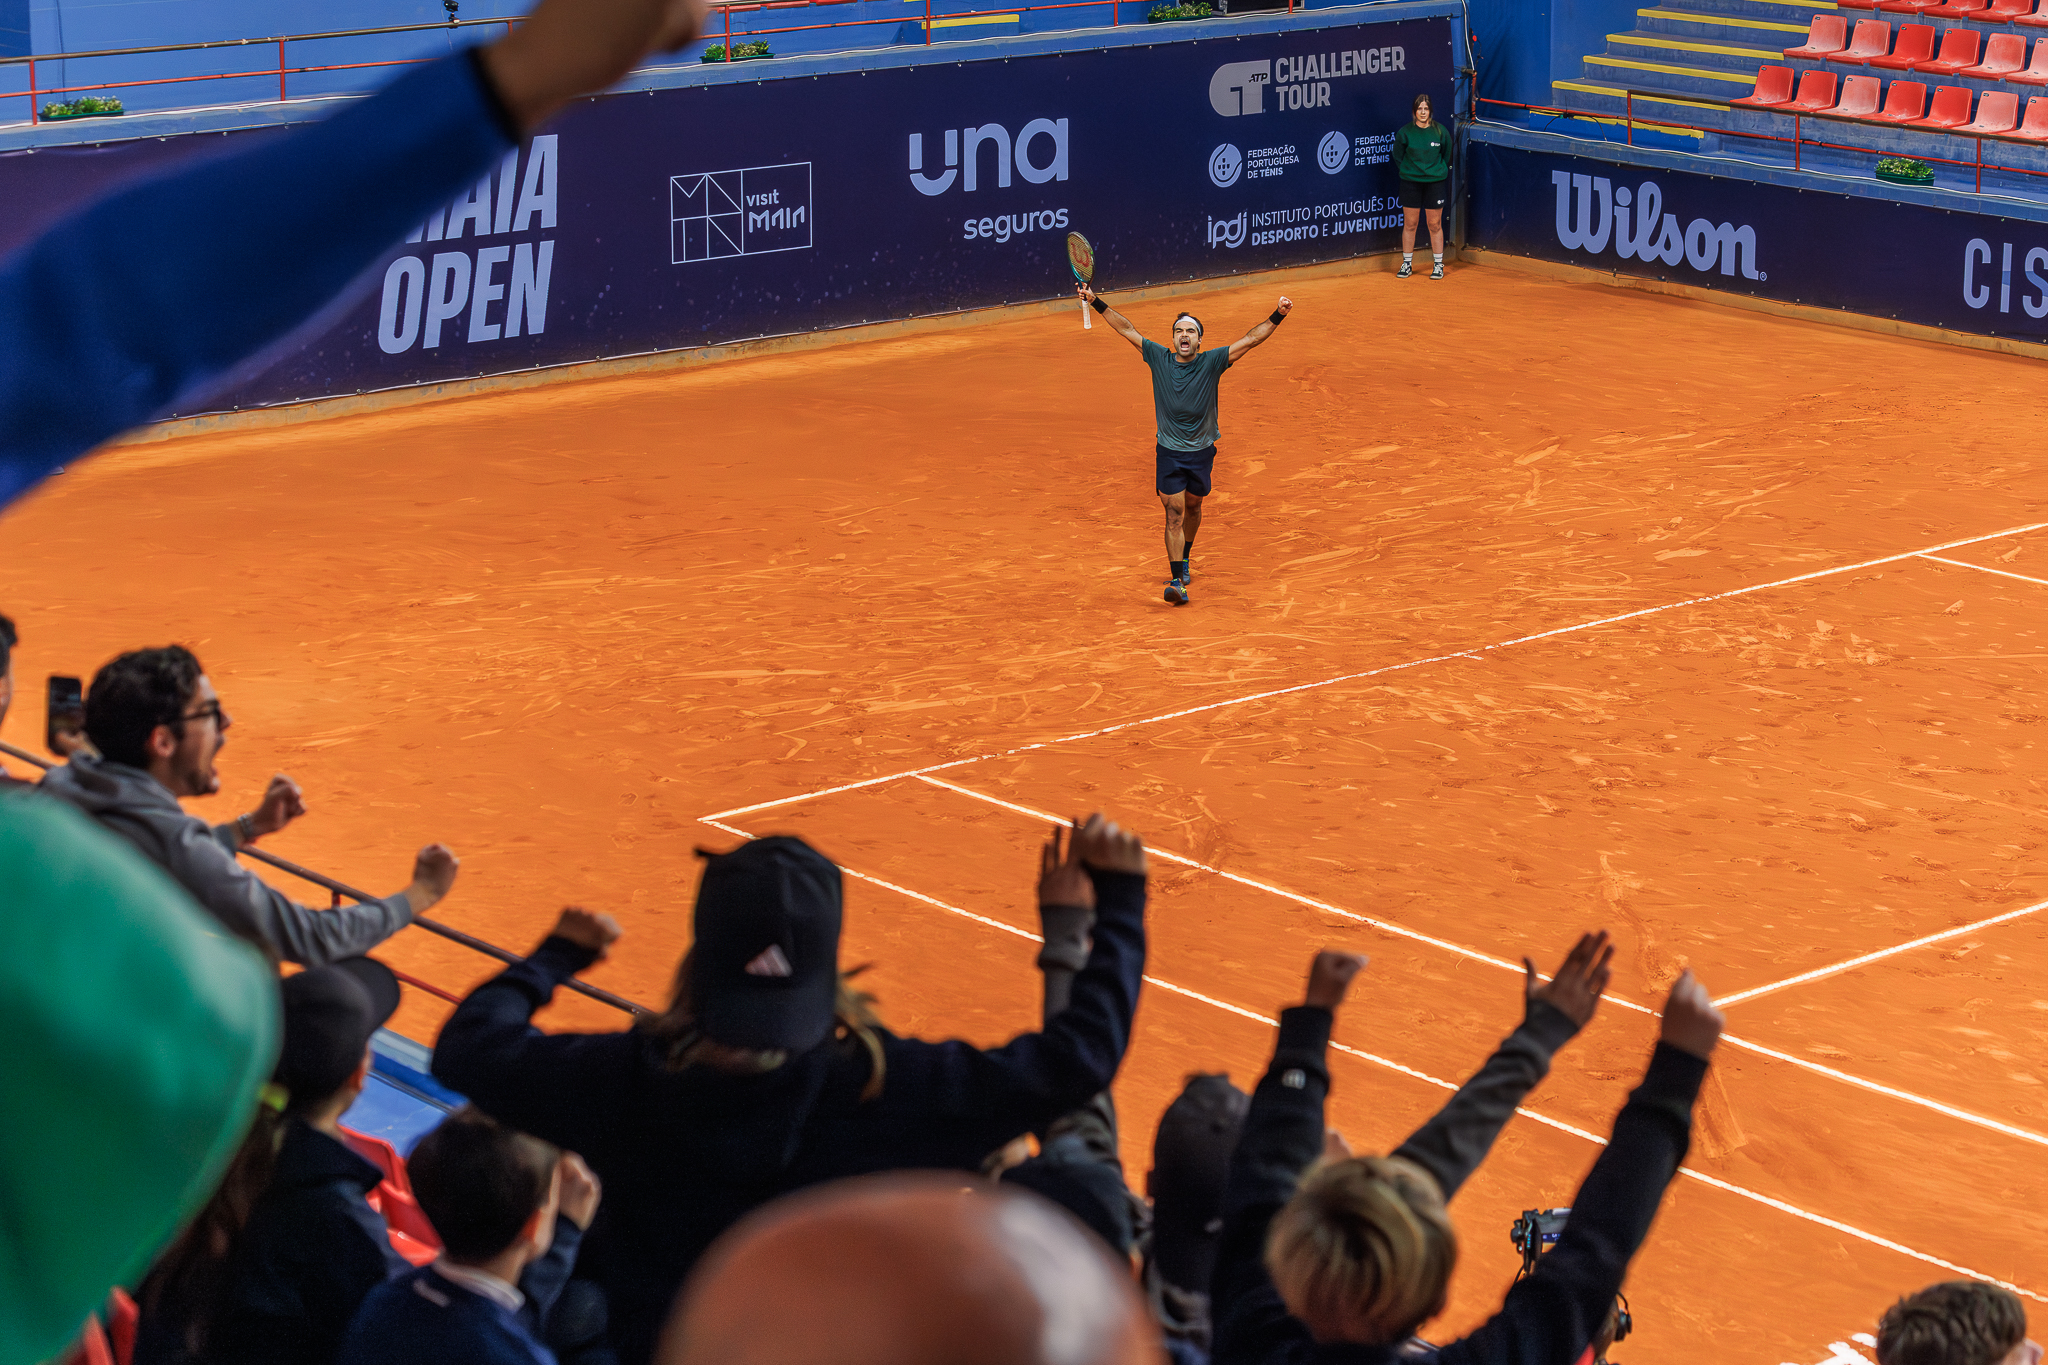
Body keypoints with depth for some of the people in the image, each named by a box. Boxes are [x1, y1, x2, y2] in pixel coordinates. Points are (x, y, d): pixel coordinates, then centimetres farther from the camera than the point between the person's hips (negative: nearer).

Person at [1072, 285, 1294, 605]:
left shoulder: (1211, 363, -8)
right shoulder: (1159, 359, -4)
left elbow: (1250, 339, -12)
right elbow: (1127, 329, 0)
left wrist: (1277, 316, -21)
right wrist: (1097, 303, -2)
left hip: (1201, 453, 1)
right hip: (1168, 454, -1)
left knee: (1192, 507, 18)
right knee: (1174, 514, -9)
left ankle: (1184, 559, 43)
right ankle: (1177, 581, -14)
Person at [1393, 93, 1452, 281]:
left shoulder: (1441, 131, -4)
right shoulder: (1405, 132, -5)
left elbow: (1446, 154, 12)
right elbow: (1398, 155, 9)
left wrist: (1438, 170, 12)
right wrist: (1408, 170, 9)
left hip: (1435, 182, 0)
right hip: (1410, 182, 0)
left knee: (1435, 225, 4)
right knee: (1409, 224, 4)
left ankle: (1438, 265, 12)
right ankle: (1407, 264, 14)